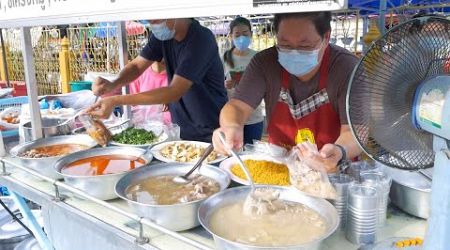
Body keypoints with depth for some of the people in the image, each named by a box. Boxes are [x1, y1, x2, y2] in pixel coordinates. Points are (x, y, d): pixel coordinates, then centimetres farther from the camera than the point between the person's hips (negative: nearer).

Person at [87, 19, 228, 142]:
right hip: (180, 129, 6)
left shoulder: (201, 39, -24)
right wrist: (113, 84, -20)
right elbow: (137, 65, 2)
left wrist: (116, 101, -32)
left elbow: (174, 92, -29)